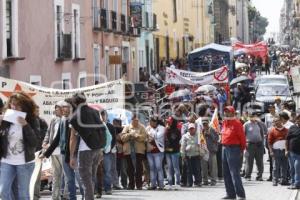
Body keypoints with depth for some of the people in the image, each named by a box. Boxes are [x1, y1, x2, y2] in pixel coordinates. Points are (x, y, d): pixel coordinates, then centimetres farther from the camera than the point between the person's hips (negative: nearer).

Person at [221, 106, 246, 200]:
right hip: (225, 148, 9)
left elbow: (242, 137, -9)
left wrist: (242, 149, -4)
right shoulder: (224, 122, 13)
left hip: (233, 149, -9)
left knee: (234, 173, -13)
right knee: (226, 173, 10)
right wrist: (224, 145, 14)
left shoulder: (237, 123, -10)